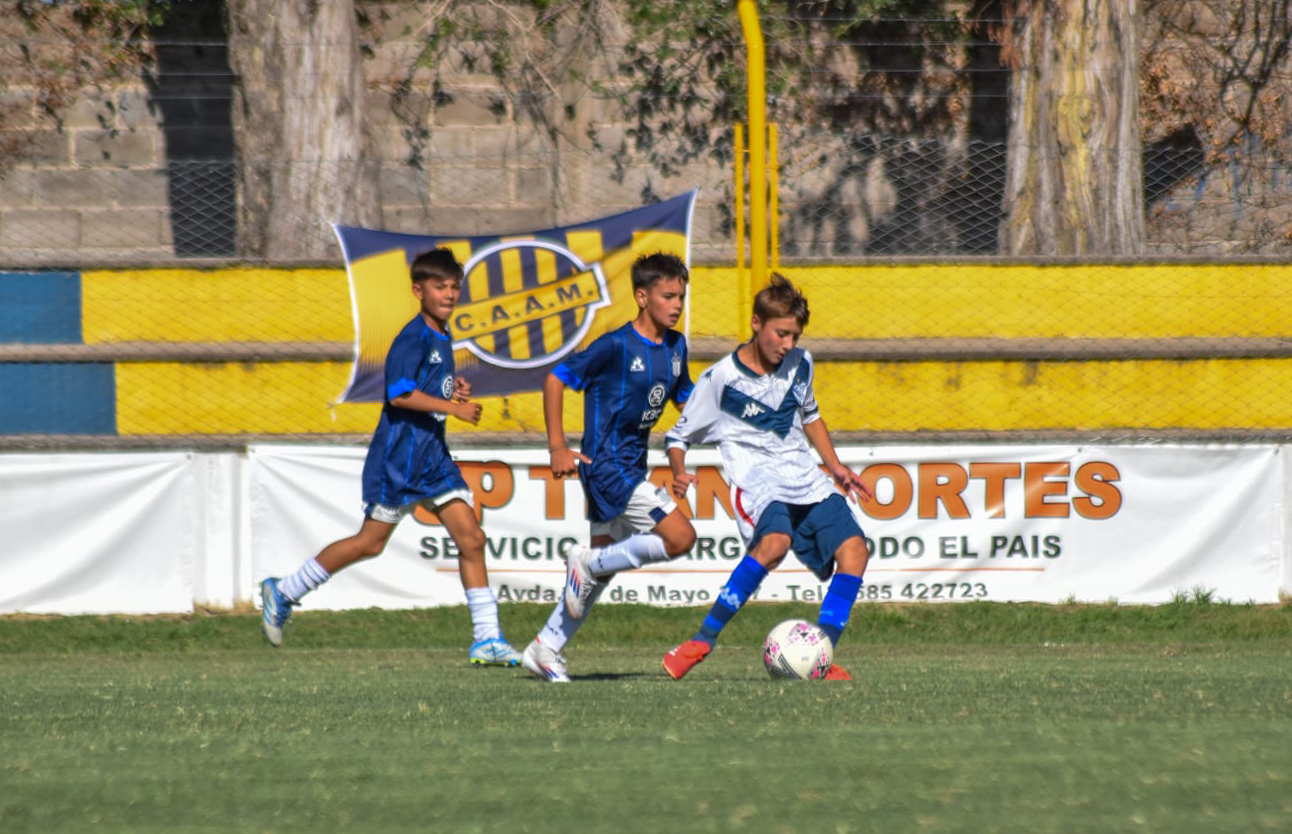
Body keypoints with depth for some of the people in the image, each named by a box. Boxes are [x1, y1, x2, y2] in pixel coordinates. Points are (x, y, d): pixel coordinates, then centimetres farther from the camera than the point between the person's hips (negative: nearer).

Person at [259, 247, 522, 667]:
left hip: (433, 453, 8)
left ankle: (487, 639, -2)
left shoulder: (442, 338, 14)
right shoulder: (413, 338, -14)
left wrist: (454, 389, 8)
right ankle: (282, 592, 14)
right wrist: (454, 407, -20)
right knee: (371, 541, -1)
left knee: (471, 537, -2)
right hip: (399, 455, -8)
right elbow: (400, 394, -25)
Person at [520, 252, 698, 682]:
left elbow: (686, 397, 23)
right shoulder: (616, 346, -16)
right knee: (679, 537, -17)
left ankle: (546, 648, 21)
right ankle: (589, 563, -2)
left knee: (602, 565, 13)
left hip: (631, 466, 9)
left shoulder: (675, 347, 7)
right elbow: (555, 380, -11)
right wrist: (557, 447, -14)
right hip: (607, 465, -9)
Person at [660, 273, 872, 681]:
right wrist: (679, 475, -18)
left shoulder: (799, 364, 9)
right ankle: (704, 638, -28)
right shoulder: (722, 378, -7)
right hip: (756, 477, -6)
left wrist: (835, 466, 20)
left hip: (805, 478, 6)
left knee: (854, 550, -14)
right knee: (775, 541, -36)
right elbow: (678, 436, 1)